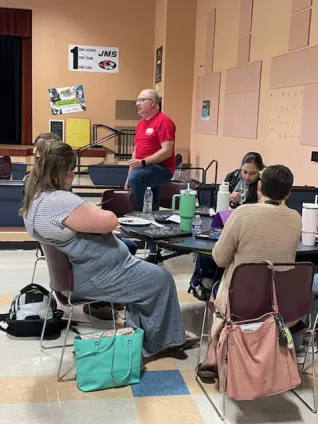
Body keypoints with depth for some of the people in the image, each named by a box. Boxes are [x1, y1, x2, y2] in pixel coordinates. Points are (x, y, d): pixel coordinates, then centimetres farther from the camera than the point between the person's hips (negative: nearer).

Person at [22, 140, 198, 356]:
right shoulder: (60, 201, -30)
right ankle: (165, 339, 20)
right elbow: (110, 221, -28)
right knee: (161, 279, 3)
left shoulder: (36, 197, 4)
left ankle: (141, 332, 30)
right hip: (92, 278, -11)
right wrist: (95, 212, -7)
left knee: (144, 272, 26)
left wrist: (90, 214, -6)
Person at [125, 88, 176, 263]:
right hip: (147, 171, 9)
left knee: (137, 177, -35)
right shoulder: (141, 123, 14)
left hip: (162, 169, -9)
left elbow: (167, 151, -21)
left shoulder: (163, 121, -13)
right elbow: (136, 151, 18)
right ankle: (154, 252, 19)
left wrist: (143, 162, -27)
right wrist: (128, 178, 14)